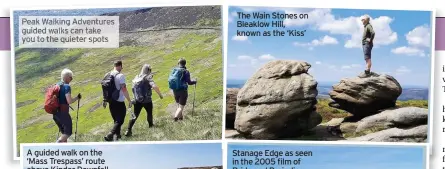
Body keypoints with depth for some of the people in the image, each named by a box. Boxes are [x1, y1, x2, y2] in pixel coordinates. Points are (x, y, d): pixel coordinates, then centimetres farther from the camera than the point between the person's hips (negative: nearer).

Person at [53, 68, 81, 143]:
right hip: (63, 113, -8)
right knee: (68, 132, 1)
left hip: (55, 113, 8)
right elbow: (69, 101, -20)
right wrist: (77, 97, -5)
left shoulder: (57, 85, 10)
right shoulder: (67, 86, -14)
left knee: (64, 132, 19)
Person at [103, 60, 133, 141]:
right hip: (119, 102, -7)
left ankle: (118, 136, 28)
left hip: (111, 102, 8)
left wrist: (105, 100, 22)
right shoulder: (120, 76, -15)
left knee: (116, 120, 20)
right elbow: (124, 89, -20)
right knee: (120, 121, -1)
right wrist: (129, 101, -15)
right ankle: (109, 135, -15)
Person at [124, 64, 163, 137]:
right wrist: (160, 94, -15)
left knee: (135, 116, 3)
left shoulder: (137, 77, 4)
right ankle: (150, 124, 43)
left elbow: (133, 82, 26)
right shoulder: (148, 78, -14)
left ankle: (128, 130, -9)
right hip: (147, 101, -4)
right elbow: (155, 87, -27)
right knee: (149, 113, 23)